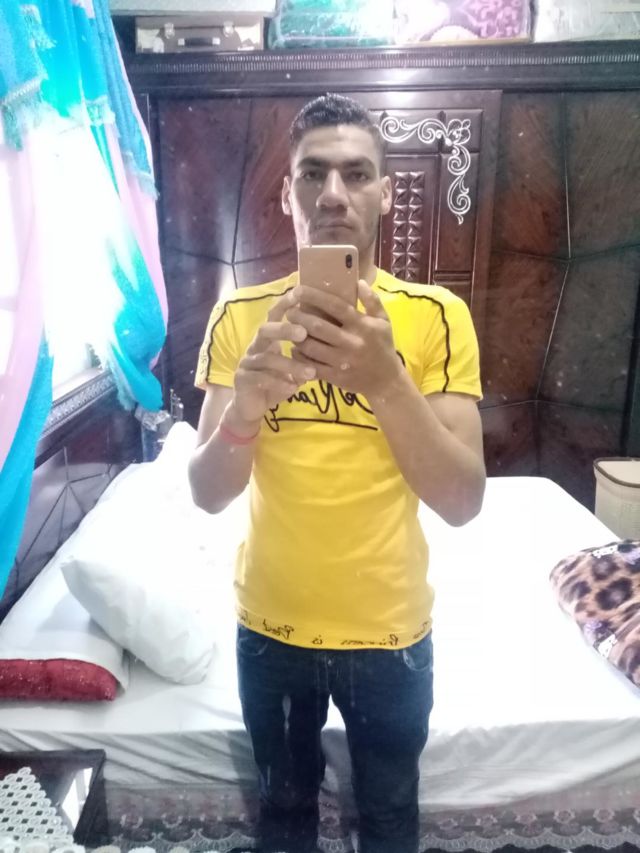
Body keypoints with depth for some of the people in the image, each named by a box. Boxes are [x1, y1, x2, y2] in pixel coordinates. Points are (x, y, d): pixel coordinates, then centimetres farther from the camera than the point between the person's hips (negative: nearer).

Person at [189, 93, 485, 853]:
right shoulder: (240, 315, -8)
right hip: (271, 625, 1)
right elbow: (208, 494, -12)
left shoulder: (436, 315, -12)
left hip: (390, 630, 0)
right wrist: (245, 403, -33)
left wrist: (384, 381, -34)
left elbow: (463, 501, -18)